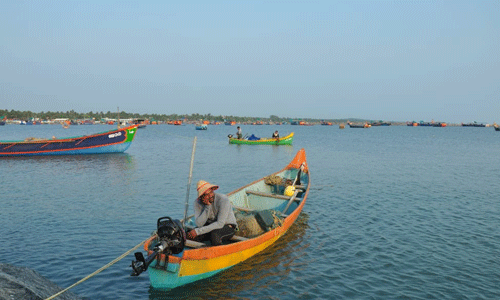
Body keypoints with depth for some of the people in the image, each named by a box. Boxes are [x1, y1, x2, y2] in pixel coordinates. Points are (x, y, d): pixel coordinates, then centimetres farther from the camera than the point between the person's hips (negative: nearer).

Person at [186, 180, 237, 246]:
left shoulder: (223, 200, -26)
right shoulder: (197, 202, -12)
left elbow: (220, 224, -29)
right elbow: (199, 224, -20)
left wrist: (198, 231, -29)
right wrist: (207, 207, -31)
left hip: (228, 227, -4)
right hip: (210, 225, 4)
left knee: (214, 235, -37)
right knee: (191, 236, -20)